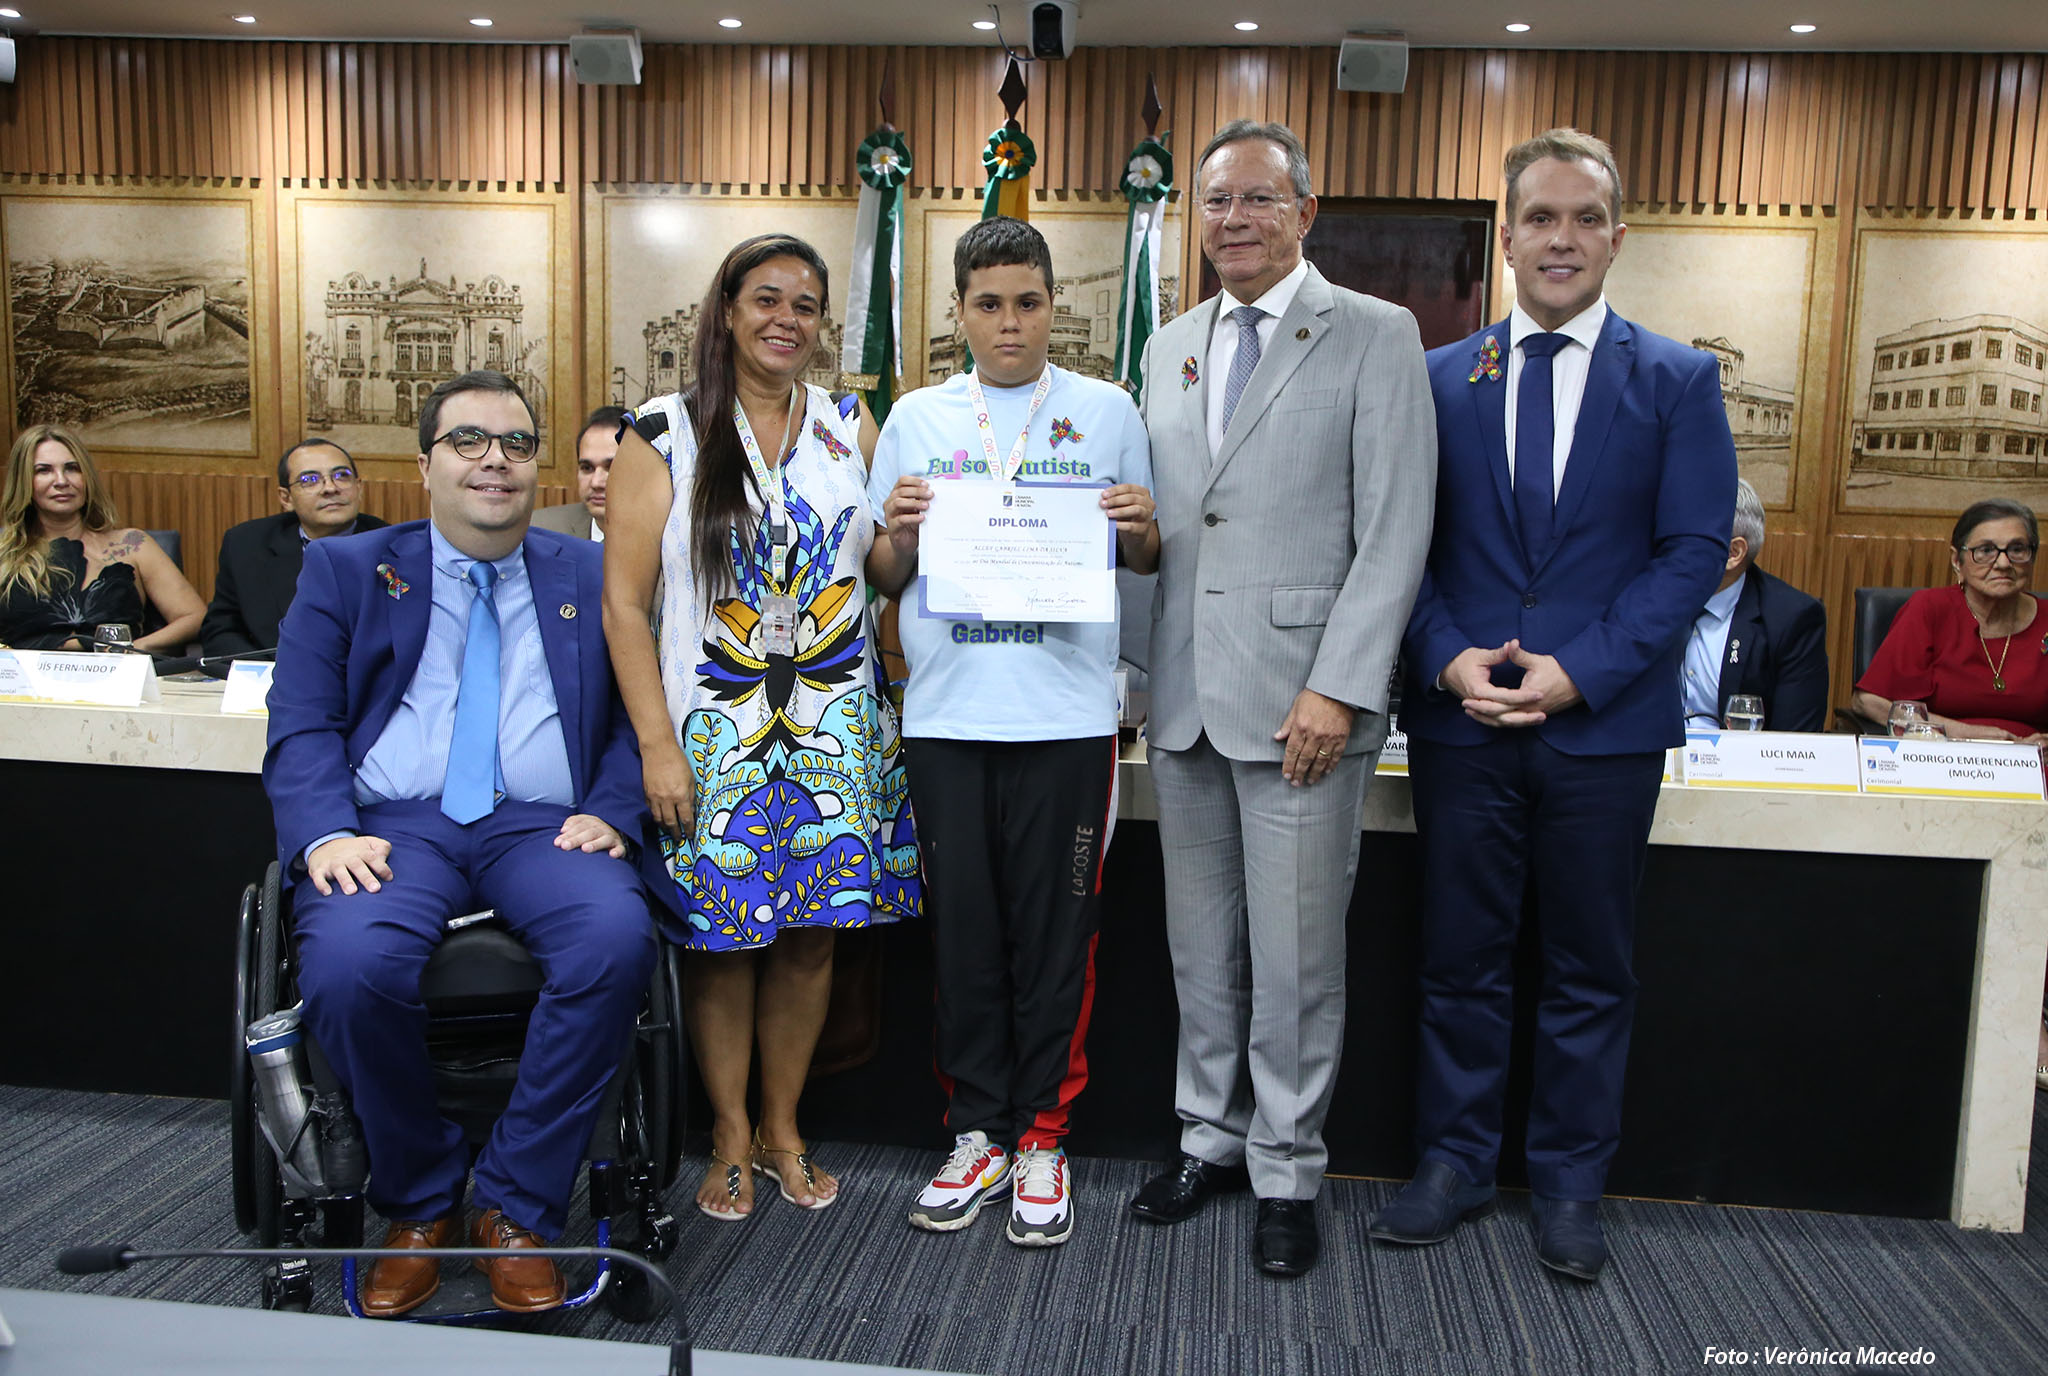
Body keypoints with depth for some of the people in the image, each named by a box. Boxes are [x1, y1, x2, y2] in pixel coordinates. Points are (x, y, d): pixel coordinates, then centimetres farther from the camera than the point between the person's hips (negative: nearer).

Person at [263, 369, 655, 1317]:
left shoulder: (592, 577, 16)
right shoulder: (346, 570, 14)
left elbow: (636, 715, 11)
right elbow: (301, 725, 6)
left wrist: (610, 812, -8)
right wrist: (326, 835, -12)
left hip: (541, 828, 1)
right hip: (393, 825, 0)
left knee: (617, 939, -32)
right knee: (348, 964, -32)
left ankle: (516, 1207, -12)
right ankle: (419, 1205, -4)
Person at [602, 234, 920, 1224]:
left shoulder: (850, 427, 9)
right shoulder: (665, 434, -2)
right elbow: (624, 603, -6)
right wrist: (657, 745, -11)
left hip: (834, 723, 3)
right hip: (714, 726, -3)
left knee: (810, 933, 7)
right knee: (721, 934, 3)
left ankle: (782, 1127, 25)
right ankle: (730, 1135, 22)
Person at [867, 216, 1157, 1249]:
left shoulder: (1107, 412, 9)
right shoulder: (917, 420, 11)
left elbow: (1147, 563, 13)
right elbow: (885, 581, 14)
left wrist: (1142, 529, -8)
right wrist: (898, 533, -7)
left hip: (1067, 713, -1)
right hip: (947, 715, 2)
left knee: (1055, 932, 3)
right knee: (963, 929, 7)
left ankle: (1040, 1138, 17)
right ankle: (976, 1135, 21)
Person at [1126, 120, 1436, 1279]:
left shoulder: (1377, 337, -2)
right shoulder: (1169, 350, 16)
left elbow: (1395, 533, -9)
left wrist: (1338, 689, -16)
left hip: (1303, 695, -5)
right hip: (1186, 696, 5)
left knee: (1295, 953, 3)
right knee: (1201, 942, 14)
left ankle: (1288, 1171, 20)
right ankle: (1213, 1138, 30)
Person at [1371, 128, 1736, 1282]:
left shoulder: (1679, 381, 2)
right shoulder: (1439, 379, 6)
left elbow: (1695, 550, -4)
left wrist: (1578, 670, -14)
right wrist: (1450, 660, -12)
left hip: (1606, 724, -1)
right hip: (1462, 720, 1)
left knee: (1591, 970, 11)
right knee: (1462, 960, 10)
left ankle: (1571, 1182, 27)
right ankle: (1456, 1164, 26)